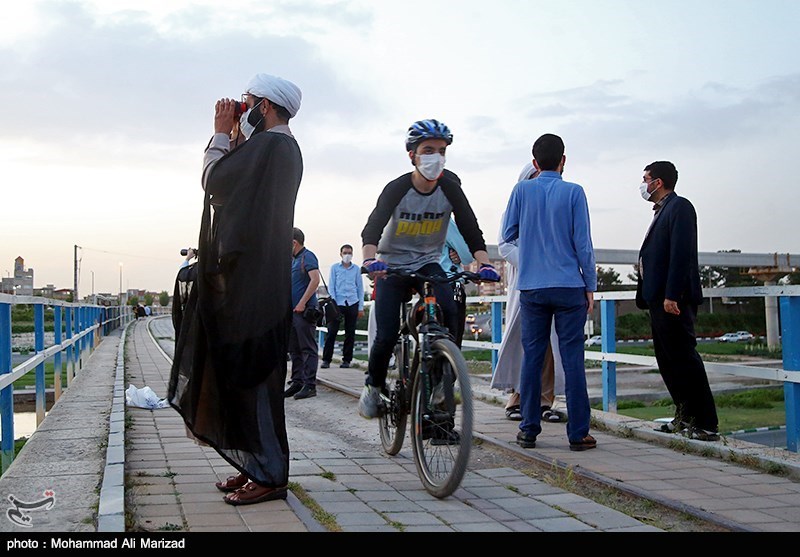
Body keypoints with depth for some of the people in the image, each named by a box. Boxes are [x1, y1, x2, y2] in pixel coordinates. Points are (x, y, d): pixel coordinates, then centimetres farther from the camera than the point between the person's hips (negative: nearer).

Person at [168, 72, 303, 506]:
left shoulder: (269, 145, -14)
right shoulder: (282, 147, 19)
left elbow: (214, 181, -14)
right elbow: (228, 184, 23)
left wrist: (222, 132, -1)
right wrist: (233, 136, 16)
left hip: (248, 281, -11)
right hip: (256, 278, 11)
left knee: (249, 372, -6)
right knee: (246, 372, 13)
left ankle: (268, 474, 1)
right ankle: (258, 465, 20)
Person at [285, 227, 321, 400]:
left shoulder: (307, 256, -8)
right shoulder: (293, 259, 19)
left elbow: (315, 280, -20)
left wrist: (302, 303, -21)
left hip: (304, 310, -10)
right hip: (292, 311, 10)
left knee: (308, 349, -6)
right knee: (294, 350, 11)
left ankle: (310, 385, -6)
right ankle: (297, 383, 17)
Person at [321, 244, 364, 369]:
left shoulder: (356, 269, 10)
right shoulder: (334, 268, 8)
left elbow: (360, 288, 12)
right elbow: (331, 287, 6)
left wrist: (361, 307, 6)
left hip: (352, 304, 1)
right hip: (338, 304, -1)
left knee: (350, 334, 3)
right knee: (331, 332, -6)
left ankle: (346, 360, 10)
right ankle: (326, 360, -2)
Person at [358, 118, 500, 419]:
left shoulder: (450, 187, -9)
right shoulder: (397, 188, -17)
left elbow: (470, 228, -15)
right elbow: (372, 228, -29)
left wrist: (485, 263, -33)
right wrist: (370, 260, -50)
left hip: (428, 264, 2)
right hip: (392, 266, -2)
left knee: (449, 312, -27)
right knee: (387, 335, -12)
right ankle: (374, 385, 15)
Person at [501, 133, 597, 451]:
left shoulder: (523, 190, 2)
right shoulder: (573, 192, -3)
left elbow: (508, 235, 8)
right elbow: (583, 243, -4)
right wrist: (590, 285, 4)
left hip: (531, 288, 2)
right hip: (569, 287, -2)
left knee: (532, 358, 7)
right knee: (572, 359, 1)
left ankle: (529, 431, 9)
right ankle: (578, 434, 3)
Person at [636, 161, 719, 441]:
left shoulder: (679, 207, -8)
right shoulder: (661, 211, 21)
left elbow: (681, 253, -18)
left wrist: (672, 295, -24)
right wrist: (648, 296, 15)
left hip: (673, 300, -10)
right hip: (659, 299, 10)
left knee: (684, 359, -9)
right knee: (667, 360, 12)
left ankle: (706, 425, -6)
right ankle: (685, 417, 21)